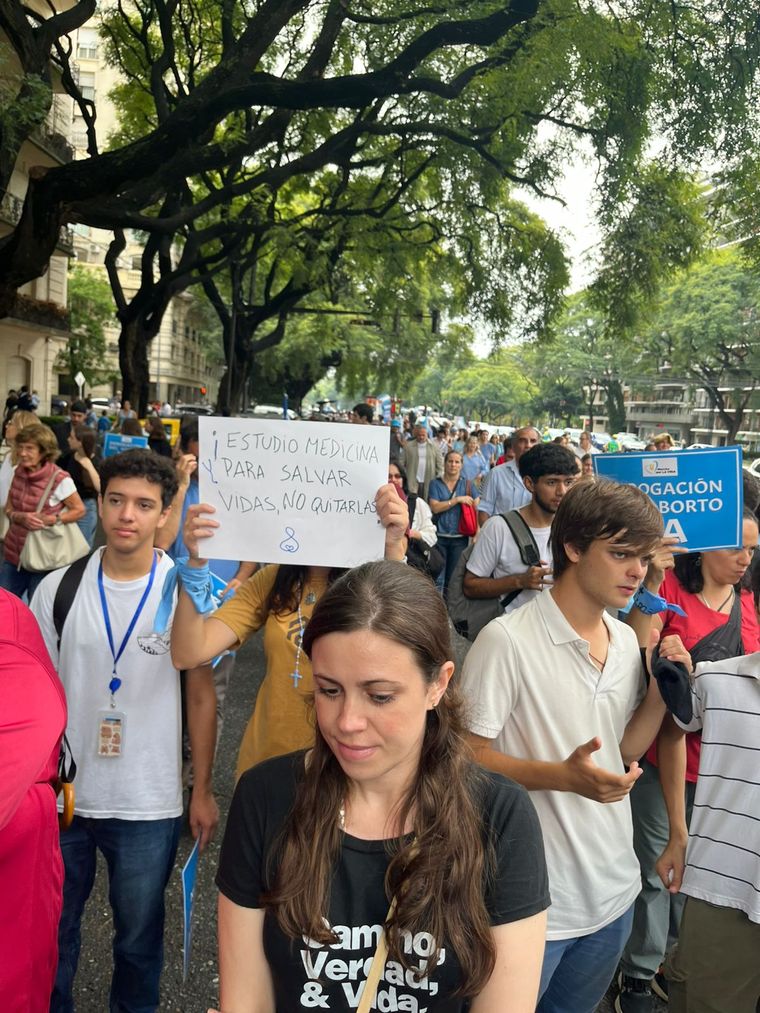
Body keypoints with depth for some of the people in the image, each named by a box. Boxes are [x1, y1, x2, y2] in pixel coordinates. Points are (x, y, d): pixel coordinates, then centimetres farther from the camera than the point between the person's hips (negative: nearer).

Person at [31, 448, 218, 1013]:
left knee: (139, 937, 18)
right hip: (60, 796, 2)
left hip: (149, 807, -1)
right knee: (52, 932, 20)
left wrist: (203, 791, -2)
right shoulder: (58, 589, -4)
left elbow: (201, 696, -2)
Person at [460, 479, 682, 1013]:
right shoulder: (508, 640, -22)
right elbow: (466, 753, -18)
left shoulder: (627, 640, 2)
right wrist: (562, 776, -30)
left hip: (614, 890, 7)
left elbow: (625, 750, 9)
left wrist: (661, 691, -7)